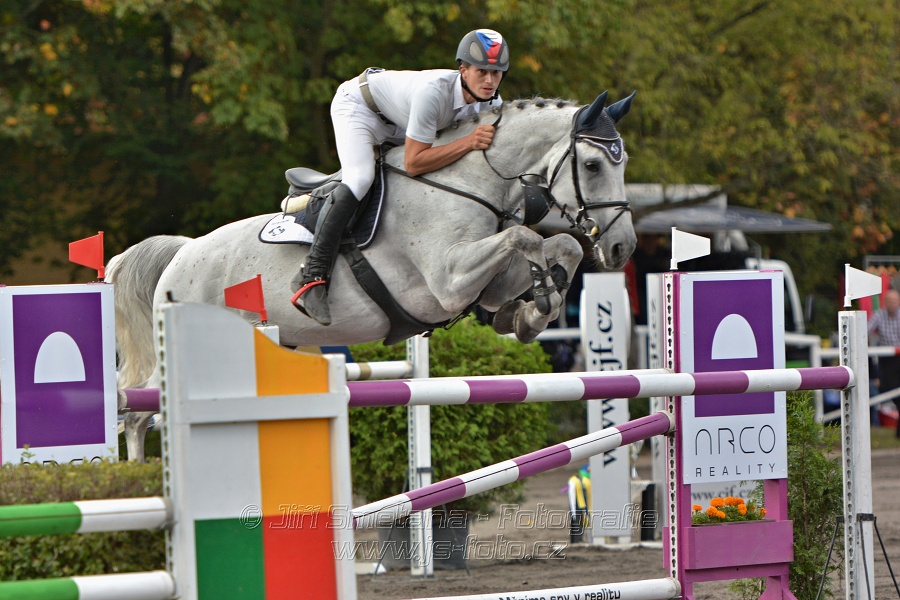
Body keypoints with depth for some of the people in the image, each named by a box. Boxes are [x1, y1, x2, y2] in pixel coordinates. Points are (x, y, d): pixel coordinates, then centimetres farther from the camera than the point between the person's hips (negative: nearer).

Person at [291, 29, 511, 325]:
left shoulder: (491, 104, -19)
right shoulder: (433, 91, -41)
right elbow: (414, 163, -40)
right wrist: (469, 142, -45)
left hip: (397, 123, 9)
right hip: (357, 103, -9)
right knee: (360, 178, -28)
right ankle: (311, 277, -31)